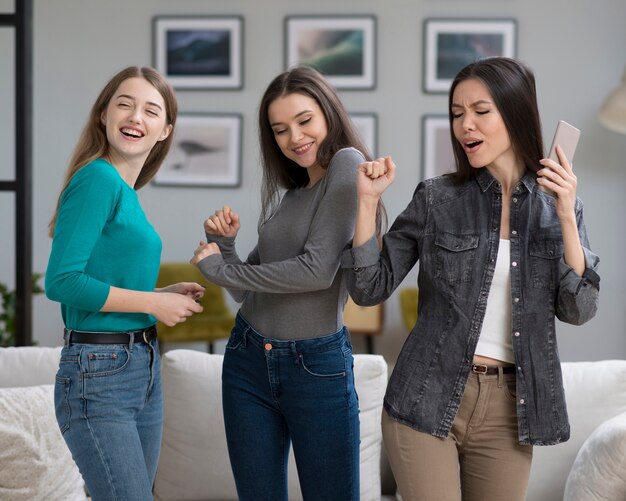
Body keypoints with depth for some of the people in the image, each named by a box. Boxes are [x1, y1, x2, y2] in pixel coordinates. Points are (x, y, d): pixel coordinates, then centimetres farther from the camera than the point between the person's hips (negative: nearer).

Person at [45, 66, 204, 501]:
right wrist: (152, 303, -14)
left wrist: (168, 296, 6)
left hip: (143, 366, 9)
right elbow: (62, 282, -21)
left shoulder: (126, 191, 11)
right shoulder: (97, 179, -13)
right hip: (98, 374, -9)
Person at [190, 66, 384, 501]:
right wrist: (224, 245, -2)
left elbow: (317, 270, -19)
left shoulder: (347, 164, -9)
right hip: (249, 362, 7)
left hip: (318, 366, -7)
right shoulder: (287, 196, 13)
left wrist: (220, 269, -9)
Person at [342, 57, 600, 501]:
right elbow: (370, 289, -1)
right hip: (427, 399, -2)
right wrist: (368, 200, -11)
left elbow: (578, 310, -4)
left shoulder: (555, 205, 4)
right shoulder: (436, 198, -1)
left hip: (507, 409, 2)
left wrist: (566, 218, -13)